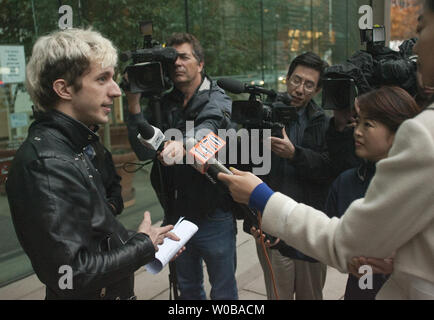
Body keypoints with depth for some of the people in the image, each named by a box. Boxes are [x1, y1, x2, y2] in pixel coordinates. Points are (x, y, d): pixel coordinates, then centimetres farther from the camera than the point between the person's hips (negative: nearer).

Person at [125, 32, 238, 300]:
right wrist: (134, 105, -15)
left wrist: (183, 145, -53)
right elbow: (145, 152, -5)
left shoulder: (217, 100, -8)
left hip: (214, 218, -4)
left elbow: (208, 129, -31)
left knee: (224, 292, 12)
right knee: (188, 288, 23)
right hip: (176, 217, 5)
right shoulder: (164, 104, 5)